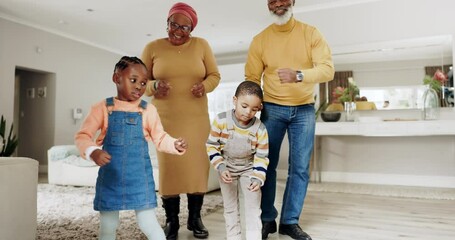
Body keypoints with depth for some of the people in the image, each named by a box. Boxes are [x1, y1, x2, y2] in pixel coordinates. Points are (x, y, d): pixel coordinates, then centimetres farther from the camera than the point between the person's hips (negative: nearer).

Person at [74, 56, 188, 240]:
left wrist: (175, 145, -17)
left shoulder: (148, 110, -2)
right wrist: (93, 152, -24)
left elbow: (160, 138, 3)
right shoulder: (103, 108, -3)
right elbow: (82, 136, -4)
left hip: (139, 177, -1)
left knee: (148, 224, 2)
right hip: (110, 176, 1)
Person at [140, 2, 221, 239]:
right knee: (168, 167, 1)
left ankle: (195, 218, 18)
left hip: (197, 118, 1)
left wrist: (205, 85, -14)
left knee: (197, 165, 2)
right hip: (165, 119, 0)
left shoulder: (201, 45, 5)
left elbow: (214, 75, 8)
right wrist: (154, 86, -15)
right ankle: (171, 220, 17)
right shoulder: (152, 47, 4)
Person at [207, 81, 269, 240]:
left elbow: (262, 157, -14)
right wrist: (221, 167, -22)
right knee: (230, 208, 14)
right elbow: (211, 145, -15)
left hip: (249, 170, 0)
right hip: (227, 169, 1)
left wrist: (258, 178, -25)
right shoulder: (221, 120, -23)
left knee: (253, 208, 2)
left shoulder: (260, 129, -21)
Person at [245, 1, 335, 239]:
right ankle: (267, 219, 19)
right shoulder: (260, 39, 0)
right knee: (267, 165, 3)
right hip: (272, 109, 0)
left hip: (304, 109, 0)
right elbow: (251, 78, 1)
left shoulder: (311, 33, -2)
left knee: (300, 168, 3)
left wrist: (299, 75, -31)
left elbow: (328, 68, -13)